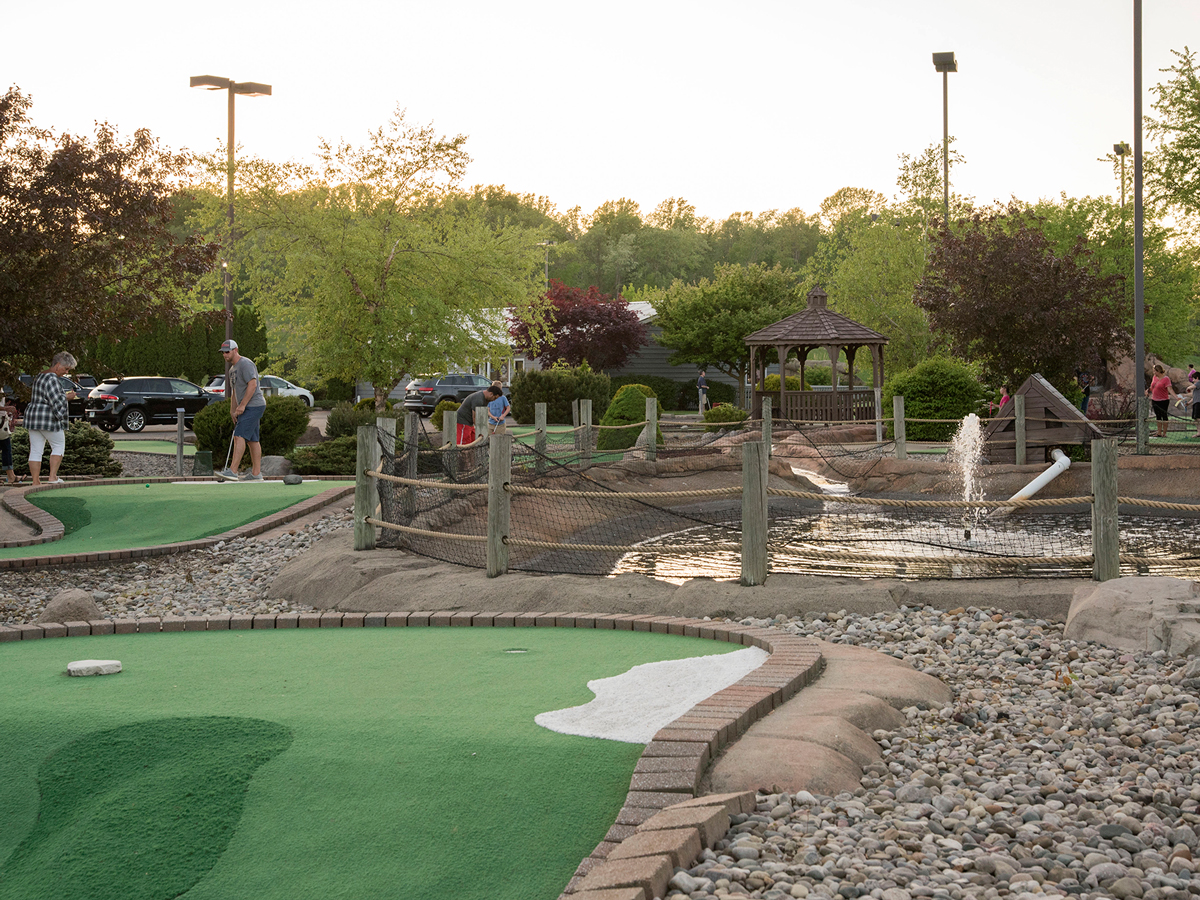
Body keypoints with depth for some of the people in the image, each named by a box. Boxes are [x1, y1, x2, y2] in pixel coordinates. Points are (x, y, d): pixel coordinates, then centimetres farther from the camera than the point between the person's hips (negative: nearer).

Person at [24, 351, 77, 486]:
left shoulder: (40, 376, 17)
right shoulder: (52, 379, -15)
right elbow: (56, 401, -20)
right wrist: (67, 397, -3)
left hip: (32, 417, 9)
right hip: (48, 419, -9)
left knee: (35, 450, 5)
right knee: (58, 446, 5)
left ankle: (35, 482, 5)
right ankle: (52, 477, -2)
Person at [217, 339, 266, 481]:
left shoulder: (246, 364, -11)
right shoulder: (232, 369, 21)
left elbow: (252, 385, -21)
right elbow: (234, 391, 26)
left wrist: (242, 405, -23)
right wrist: (232, 410, 18)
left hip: (254, 406, -10)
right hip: (246, 409, 10)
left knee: (240, 436, -17)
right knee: (252, 440, 8)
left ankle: (233, 471, -24)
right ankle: (256, 473, 9)